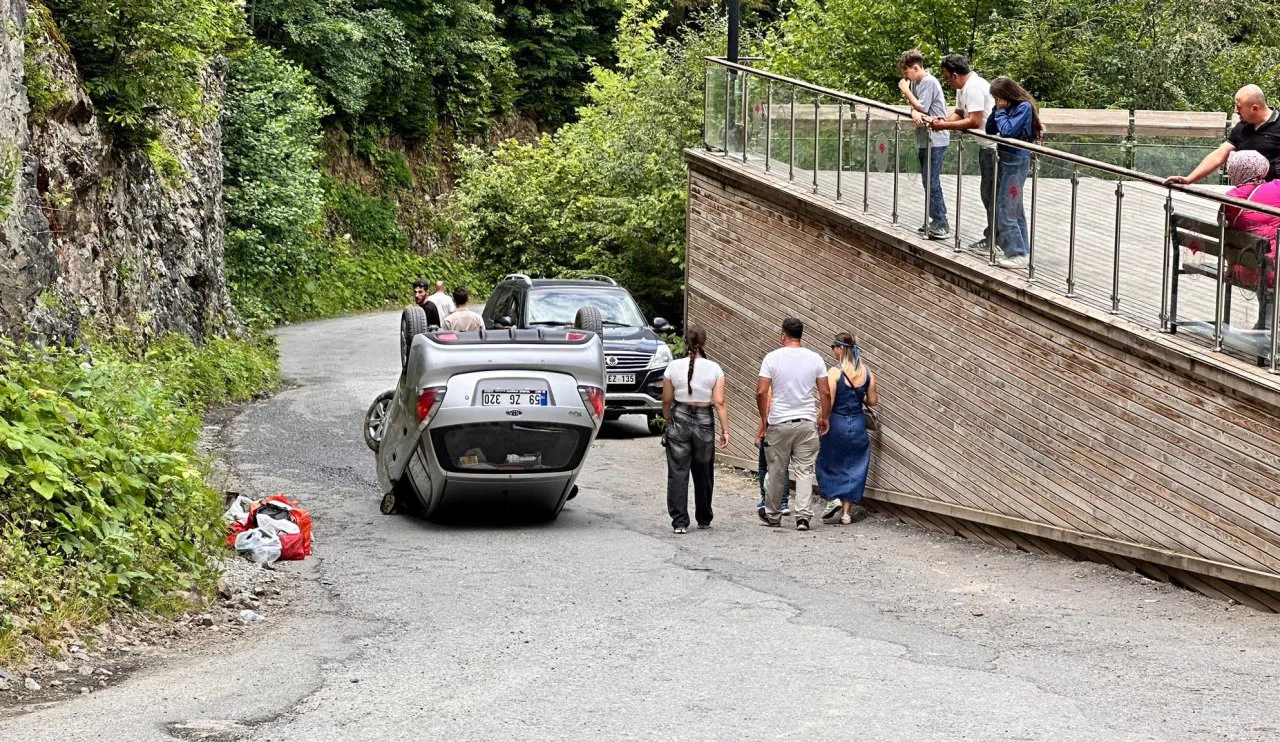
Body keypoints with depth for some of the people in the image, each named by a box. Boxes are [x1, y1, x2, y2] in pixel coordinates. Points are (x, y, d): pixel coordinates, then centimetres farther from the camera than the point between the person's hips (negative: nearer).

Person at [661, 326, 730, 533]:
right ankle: (704, 519, 26)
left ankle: (679, 521, -4)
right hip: (704, 421, 1)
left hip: (679, 418, -1)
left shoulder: (674, 367, -3)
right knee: (703, 473, 14)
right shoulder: (714, 368, -4)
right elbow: (719, 402, -8)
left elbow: (667, 400, 2)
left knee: (678, 472, 2)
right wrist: (725, 430, -4)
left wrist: (667, 420, 19)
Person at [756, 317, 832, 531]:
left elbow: (761, 393, -9)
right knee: (805, 471, 3)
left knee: (776, 471, 10)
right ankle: (803, 516, -7)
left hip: (779, 423, -1)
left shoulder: (773, 358, -6)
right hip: (807, 423, 1)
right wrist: (824, 418, 15)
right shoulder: (815, 359, 0)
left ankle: (773, 515, 22)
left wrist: (763, 417, 5)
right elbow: (825, 393, 1)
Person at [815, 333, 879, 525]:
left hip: (837, 423, -4)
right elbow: (872, 401, 5)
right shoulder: (867, 372, 0)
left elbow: (828, 403, -16)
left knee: (828, 463, 14)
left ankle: (833, 499, -1)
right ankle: (846, 511, 11)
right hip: (858, 424, 4)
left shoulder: (834, 372, -13)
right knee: (853, 466, 10)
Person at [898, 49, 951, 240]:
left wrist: (906, 90, -9)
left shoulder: (929, 82, -16)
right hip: (923, 140, 9)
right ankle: (934, 221, 21)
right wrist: (914, 113, -22)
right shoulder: (915, 82, 10)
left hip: (936, 140, -9)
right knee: (928, 182, 13)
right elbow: (915, 107, 2)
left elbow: (921, 107, -18)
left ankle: (940, 226, -7)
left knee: (932, 182, -9)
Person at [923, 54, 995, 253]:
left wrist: (944, 125, -23)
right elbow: (959, 113, 13)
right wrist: (942, 121, -6)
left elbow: (974, 121, -28)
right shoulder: (963, 87, 10)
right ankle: (991, 234, 27)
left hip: (995, 145, -11)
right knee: (988, 192, 18)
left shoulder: (974, 88, -22)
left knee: (990, 193, -5)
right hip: (987, 145, 11)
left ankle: (992, 240, 1)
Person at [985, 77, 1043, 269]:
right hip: (1006, 159, 9)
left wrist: (1001, 111, -10)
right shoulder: (1008, 107, 10)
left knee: (1005, 209, -10)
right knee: (1014, 208, 15)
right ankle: (1020, 250, 23)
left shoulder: (1024, 107, -14)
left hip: (1016, 161, -9)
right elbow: (990, 129, 9)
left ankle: (1018, 254, -7)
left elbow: (1008, 130, -22)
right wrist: (998, 109, -3)